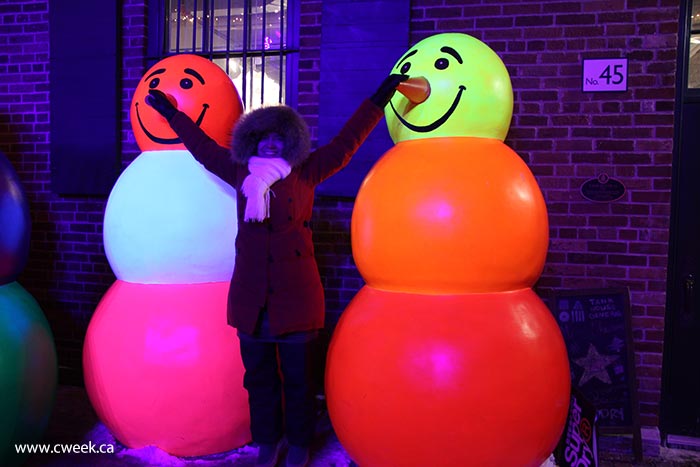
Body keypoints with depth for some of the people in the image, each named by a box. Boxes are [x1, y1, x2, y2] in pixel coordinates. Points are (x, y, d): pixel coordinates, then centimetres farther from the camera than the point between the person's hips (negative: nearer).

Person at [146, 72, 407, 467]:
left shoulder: (306, 173, 2)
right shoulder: (242, 173, 9)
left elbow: (346, 143, 0)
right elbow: (204, 146, 21)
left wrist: (381, 97, -2)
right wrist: (171, 114, 30)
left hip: (296, 298, -3)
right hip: (251, 300, 3)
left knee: (298, 379, 8)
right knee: (259, 377, 13)